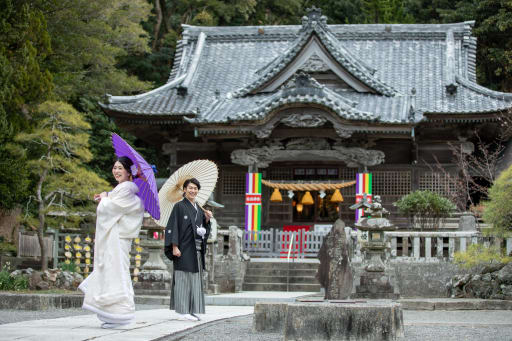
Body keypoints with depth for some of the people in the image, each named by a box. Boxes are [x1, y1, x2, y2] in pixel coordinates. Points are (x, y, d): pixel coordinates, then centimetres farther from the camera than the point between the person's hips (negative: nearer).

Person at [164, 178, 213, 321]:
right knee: (183, 278, -7)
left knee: (195, 279, 6)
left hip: (197, 250, 7)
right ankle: (182, 311, -6)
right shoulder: (179, 206, -3)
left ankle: (192, 310, 11)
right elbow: (173, 227, -9)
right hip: (184, 249, -7)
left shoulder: (199, 209, 17)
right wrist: (174, 246, -18)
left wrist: (207, 219, 0)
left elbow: (205, 229, 19)